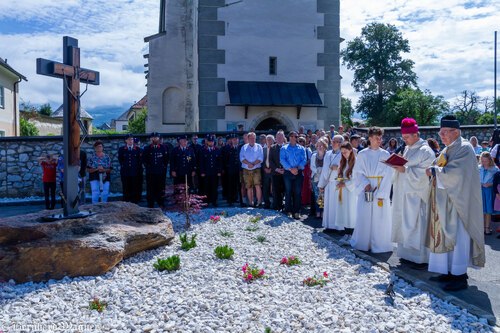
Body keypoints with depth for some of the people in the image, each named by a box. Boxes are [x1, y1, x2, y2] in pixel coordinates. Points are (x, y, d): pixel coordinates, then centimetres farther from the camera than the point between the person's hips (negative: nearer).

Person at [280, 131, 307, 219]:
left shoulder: (301, 148, 11)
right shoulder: (284, 148, 7)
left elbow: (304, 160, 2)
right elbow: (282, 160, -5)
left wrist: (298, 168, -14)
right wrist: (291, 169, -15)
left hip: (298, 173, 1)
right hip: (288, 173, -1)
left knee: (297, 192, 0)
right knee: (288, 192, 3)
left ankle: (296, 212, 3)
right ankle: (288, 211, 10)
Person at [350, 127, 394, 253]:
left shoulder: (385, 154, 1)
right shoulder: (362, 154, 3)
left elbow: (388, 176, -4)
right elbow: (357, 172, 2)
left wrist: (381, 194, -11)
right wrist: (365, 184, -14)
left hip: (381, 190, 0)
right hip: (365, 189, 1)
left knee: (379, 217, 0)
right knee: (364, 216, 2)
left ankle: (379, 244, 12)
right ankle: (363, 243, 16)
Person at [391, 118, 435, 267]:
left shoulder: (425, 151, -11)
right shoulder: (408, 149, 14)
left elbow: (425, 172, -19)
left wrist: (405, 170, -22)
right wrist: (398, 166, 1)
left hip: (417, 194, -8)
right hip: (404, 193, 8)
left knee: (416, 224, -5)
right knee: (405, 224, 11)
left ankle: (421, 258, 2)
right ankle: (408, 253, 21)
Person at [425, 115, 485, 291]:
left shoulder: (464, 148, -12)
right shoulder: (447, 150, 15)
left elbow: (454, 172, -23)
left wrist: (434, 171, -11)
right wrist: (433, 169, -3)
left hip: (457, 201, -9)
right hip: (445, 203, 9)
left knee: (457, 236, -4)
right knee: (446, 235, 10)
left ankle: (460, 277, 4)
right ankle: (450, 272, 19)